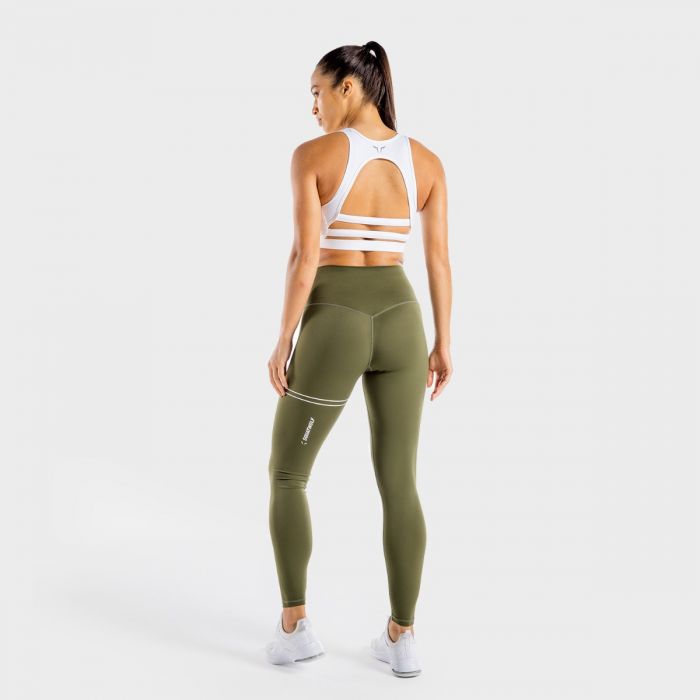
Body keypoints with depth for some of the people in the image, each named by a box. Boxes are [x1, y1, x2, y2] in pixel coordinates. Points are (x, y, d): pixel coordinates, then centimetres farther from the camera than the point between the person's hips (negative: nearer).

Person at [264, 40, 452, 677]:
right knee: (399, 486, 13)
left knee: (286, 475, 15)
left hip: (332, 330, -4)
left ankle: (295, 626, 12)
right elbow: (439, 261, 4)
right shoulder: (427, 161, 4)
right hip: (398, 324, 4)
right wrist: (443, 345, 12)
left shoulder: (313, 155, -8)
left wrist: (283, 343, -4)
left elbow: (305, 257, -13)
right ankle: (402, 638, 14)